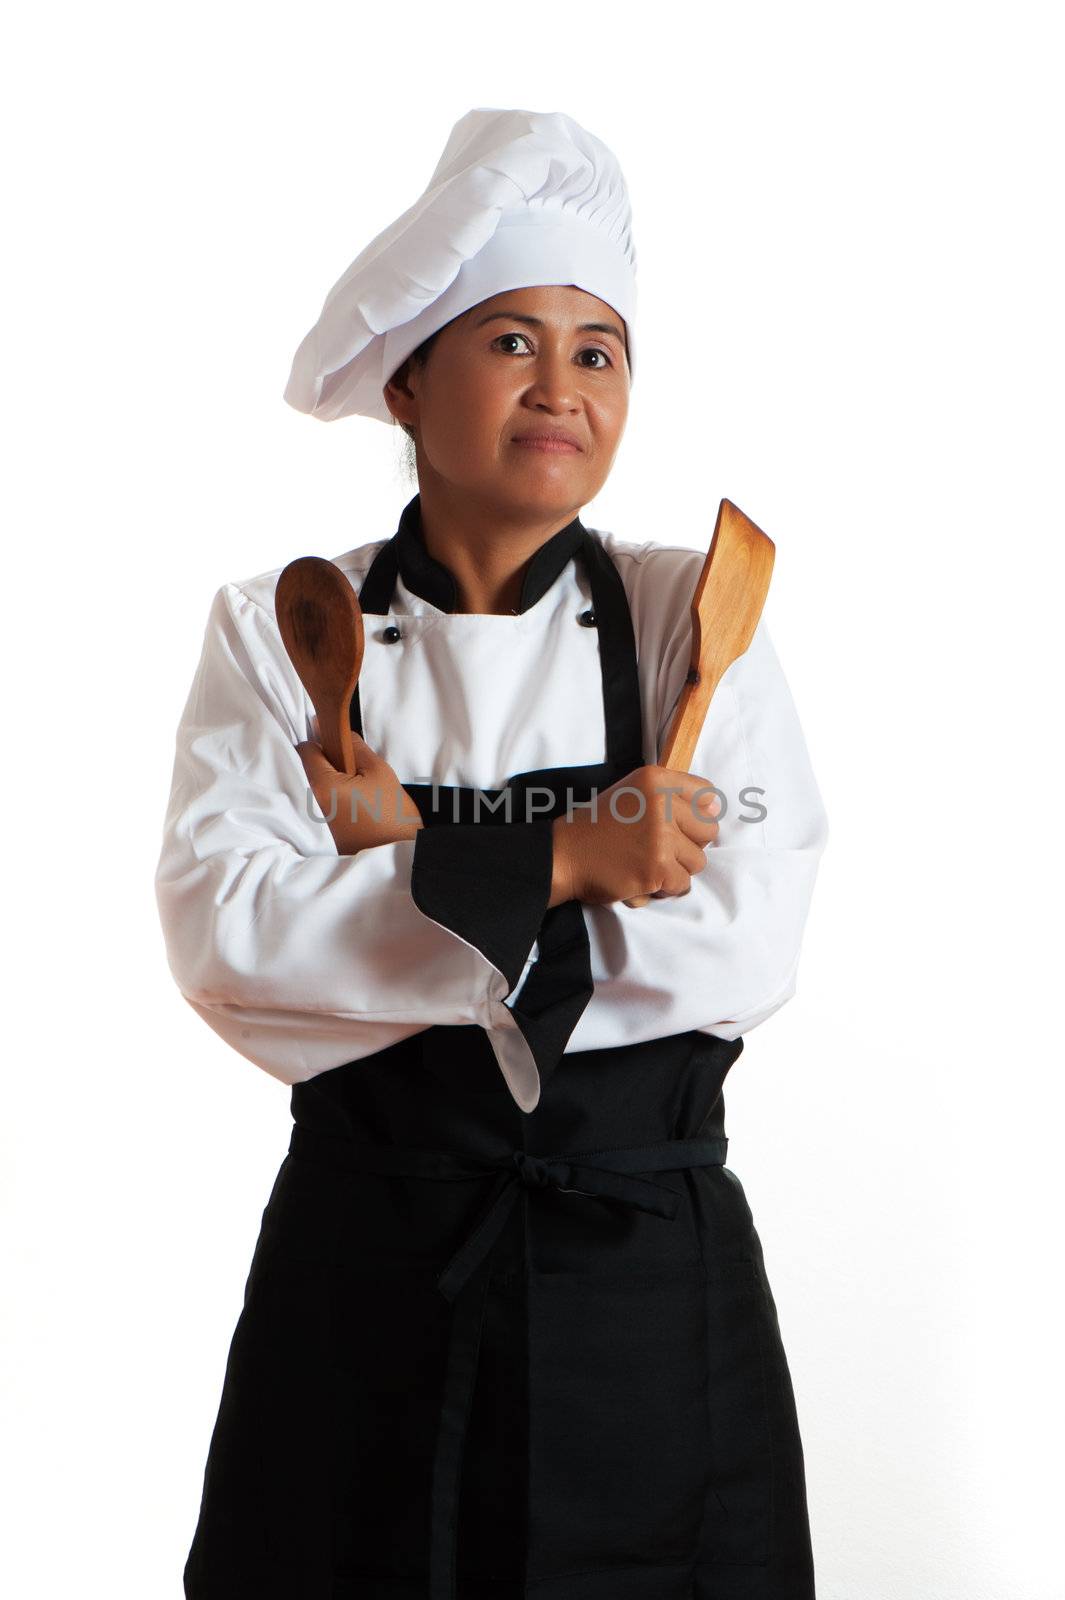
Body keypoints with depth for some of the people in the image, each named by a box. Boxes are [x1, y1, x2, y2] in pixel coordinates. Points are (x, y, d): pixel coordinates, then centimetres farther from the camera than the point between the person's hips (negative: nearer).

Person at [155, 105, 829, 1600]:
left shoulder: (698, 619, -1)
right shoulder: (278, 633, 0)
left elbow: (749, 943, -12)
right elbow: (222, 937, -13)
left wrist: (427, 857, -16)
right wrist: (555, 866, -19)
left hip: (653, 1292, 0)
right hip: (366, 1278, 0)